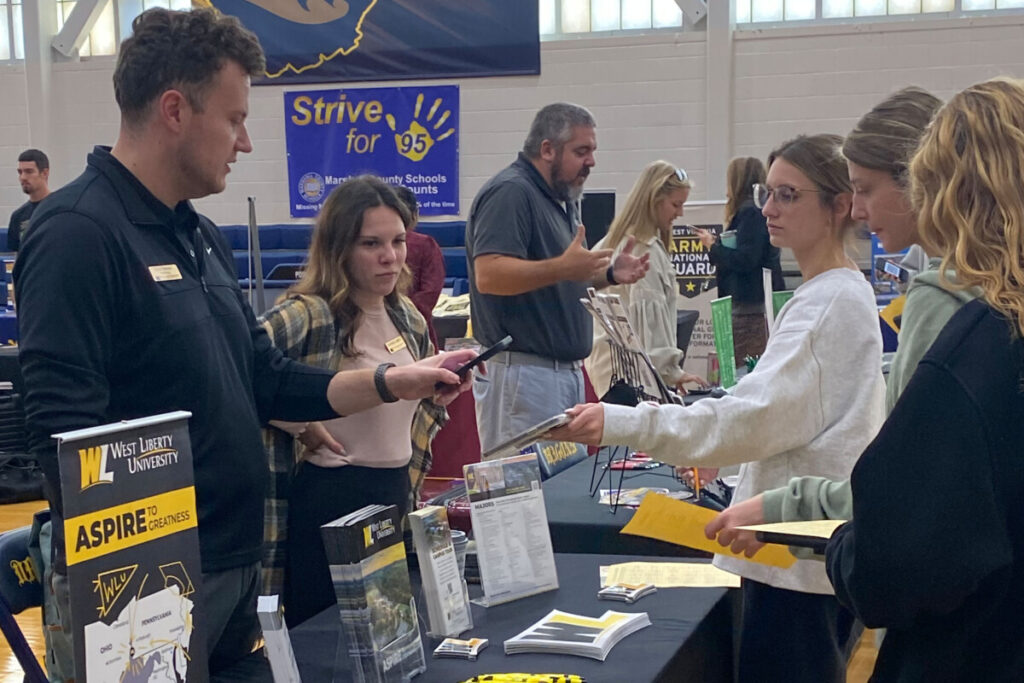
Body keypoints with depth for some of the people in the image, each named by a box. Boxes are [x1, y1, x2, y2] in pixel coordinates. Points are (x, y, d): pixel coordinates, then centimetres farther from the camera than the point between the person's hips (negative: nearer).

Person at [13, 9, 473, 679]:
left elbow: (267, 382, 17)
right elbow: (66, 433, -23)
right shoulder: (79, 234, -18)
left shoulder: (199, 234, 11)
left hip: (235, 566, 9)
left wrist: (390, 383, 9)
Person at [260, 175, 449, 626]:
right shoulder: (307, 317, -16)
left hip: (397, 499, 7)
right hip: (328, 501, -7)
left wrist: (411, 467, 14)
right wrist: (300, 426, -20)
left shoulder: (408, 318, 8)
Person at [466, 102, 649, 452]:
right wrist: (561, 268, -32)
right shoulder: (509, 193, -13)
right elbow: (488, 275, -25)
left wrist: (609, 275, 9)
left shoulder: (561, 199, 18)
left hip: (567, 370, 10)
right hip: (522, 373, -10)